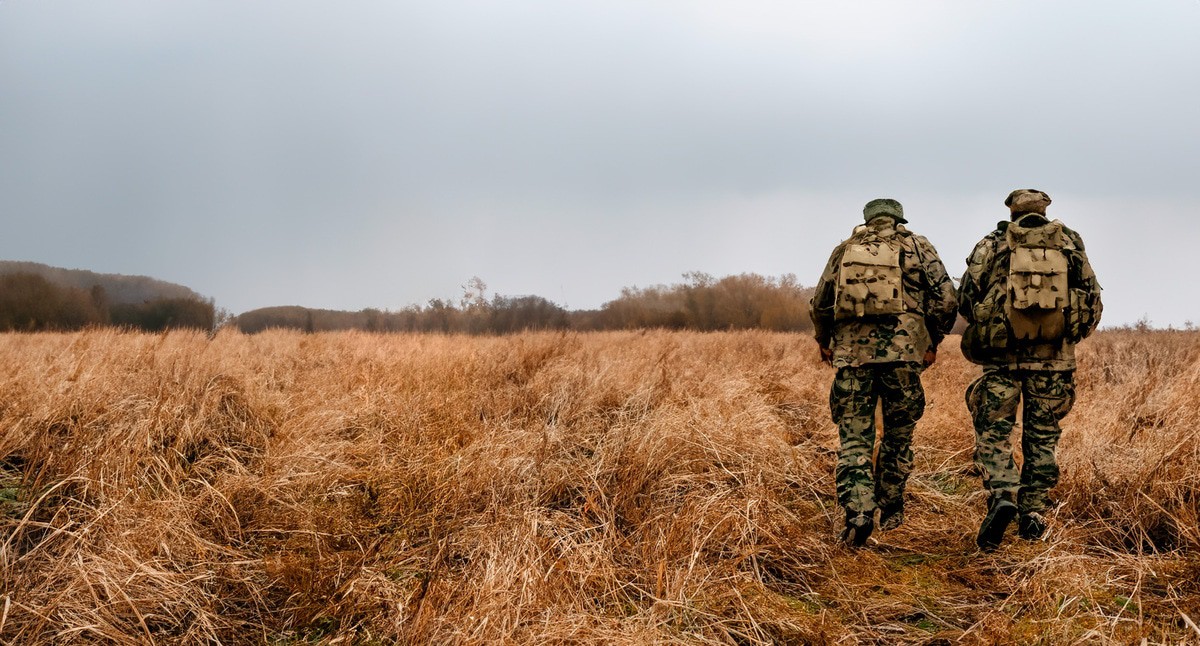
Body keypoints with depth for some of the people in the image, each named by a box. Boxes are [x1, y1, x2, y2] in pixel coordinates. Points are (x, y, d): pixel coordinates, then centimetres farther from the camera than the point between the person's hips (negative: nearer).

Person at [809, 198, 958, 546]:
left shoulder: (844, 250, 14)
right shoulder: (917, 247, 10)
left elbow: (819, 305, 16)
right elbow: (945, 299, 1)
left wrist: (824, 342, 33)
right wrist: (933, 342, 13)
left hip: (852, 353, 1)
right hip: (902, 352, -1)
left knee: (854, 438, 2)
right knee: (898, 435, 16)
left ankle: (858, 514, -13)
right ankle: (890, 508, 26)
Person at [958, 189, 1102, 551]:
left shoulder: (992, 245, 2)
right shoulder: (1071, 246, 7)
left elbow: (966, 297, 0)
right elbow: (1093, 303, 9)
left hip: (1003, 356, -2)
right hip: (1054, 358, 2)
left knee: (993, 432, 4)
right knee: (1042, 438, 12)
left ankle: (1002, 496, -18)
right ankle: (1033, 516, 12)